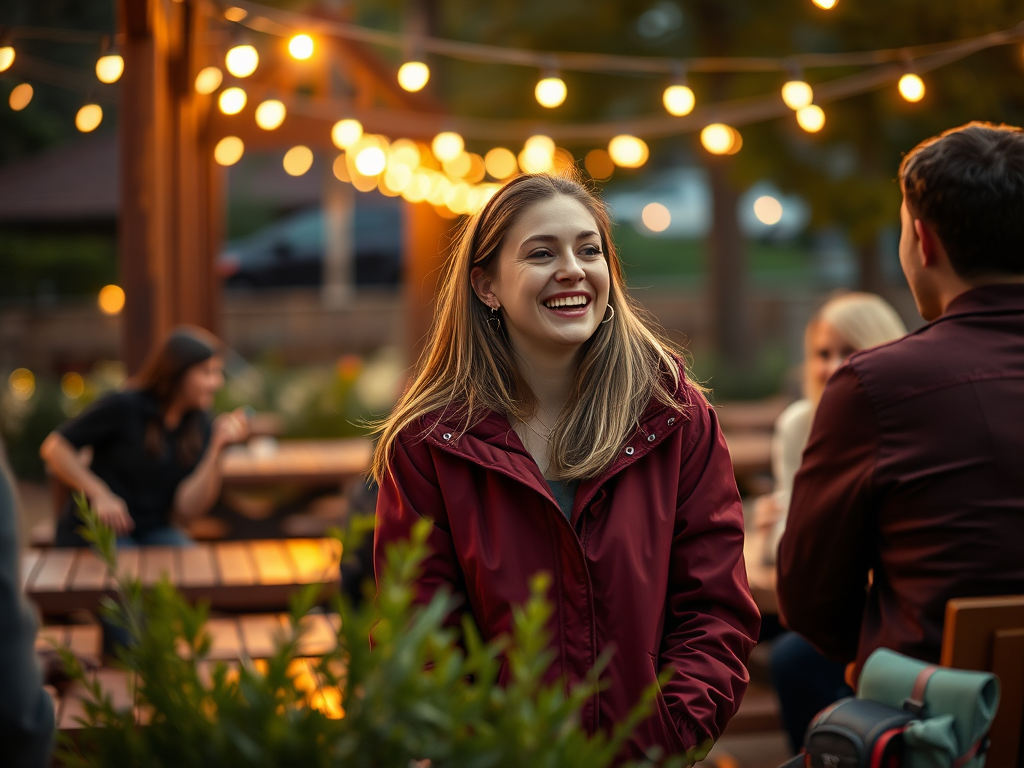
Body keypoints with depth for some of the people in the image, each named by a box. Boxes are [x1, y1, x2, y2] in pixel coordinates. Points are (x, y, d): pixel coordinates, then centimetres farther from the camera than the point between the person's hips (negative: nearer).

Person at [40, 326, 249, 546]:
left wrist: (217, 448, -18)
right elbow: (53, 447, -10)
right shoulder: (124, 406, -11)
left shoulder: (200, 427, 0)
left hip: (154, 530, 4)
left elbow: (186, 509, -9)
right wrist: (100, 494, -20)